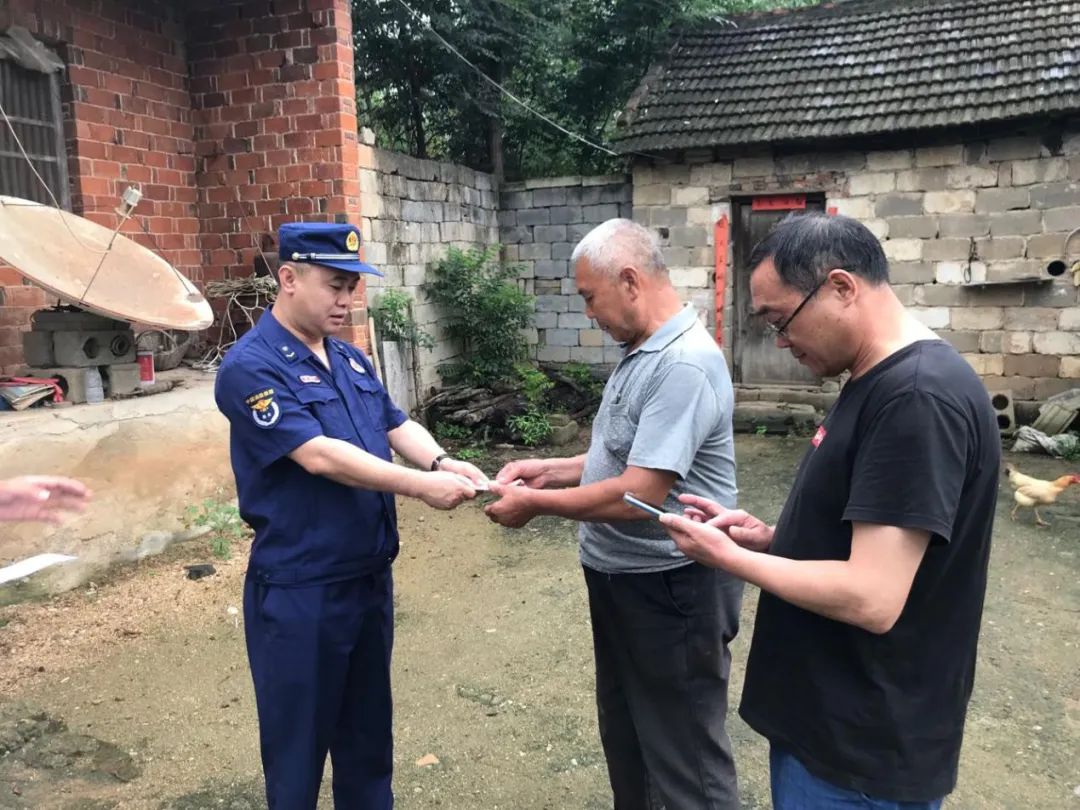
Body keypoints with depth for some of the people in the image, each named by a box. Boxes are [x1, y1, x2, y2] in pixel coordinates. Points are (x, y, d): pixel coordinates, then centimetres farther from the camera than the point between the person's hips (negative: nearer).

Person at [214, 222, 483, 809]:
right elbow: (318, 455, -25)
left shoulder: (349, 358, 8)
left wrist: (441, 461, -15)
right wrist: (421, 486, -28)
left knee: (368, 730, 22)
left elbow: (396, 426, 6)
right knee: (299, 742, 12)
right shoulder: (251, 366, -17)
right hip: (300, 590, -7)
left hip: (371, 576, 8)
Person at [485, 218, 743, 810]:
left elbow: (639, 493, -29)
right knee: (626, 737, 26)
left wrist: (536, 504, -17)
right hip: (622, 579, 10)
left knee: (685, 759, 10)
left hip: (670, 588, -10)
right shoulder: (642, 354, 9)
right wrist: (552, 469, 4)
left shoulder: (683, 365, -25)